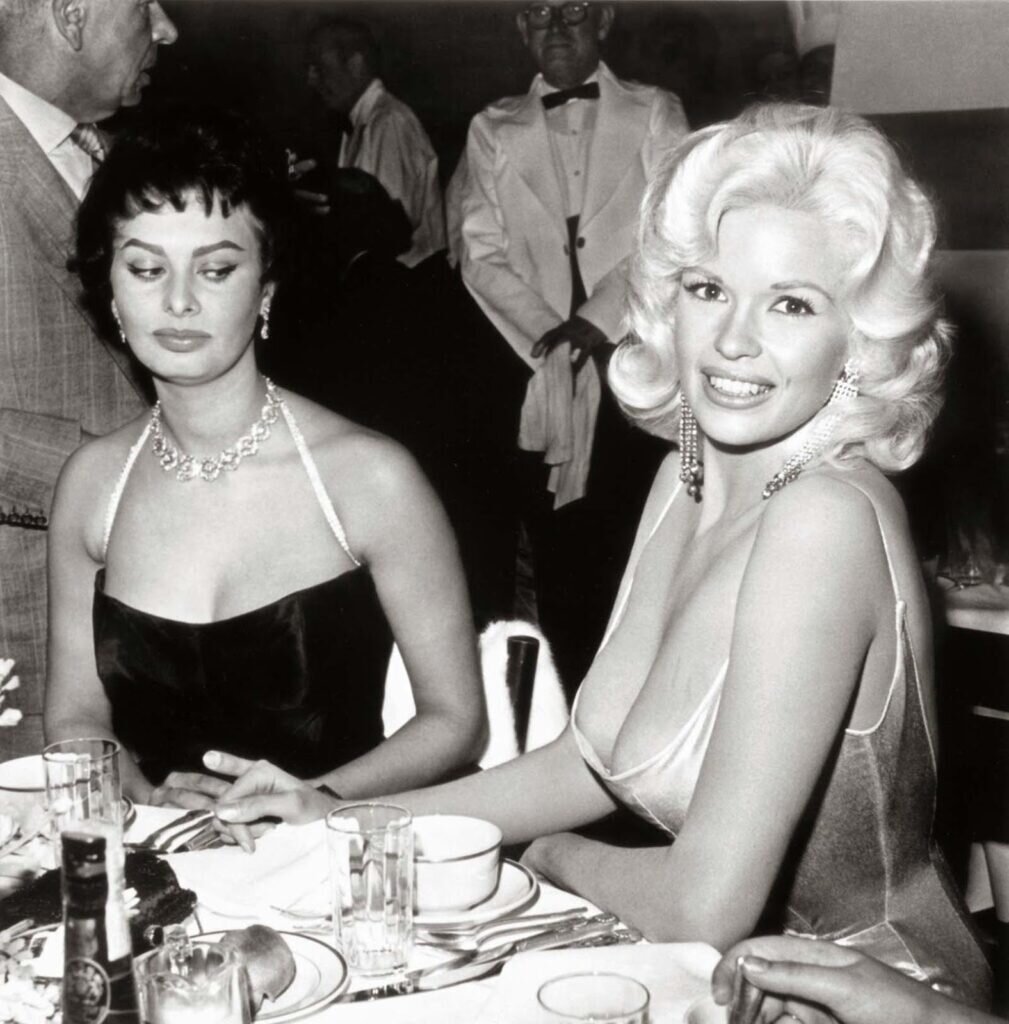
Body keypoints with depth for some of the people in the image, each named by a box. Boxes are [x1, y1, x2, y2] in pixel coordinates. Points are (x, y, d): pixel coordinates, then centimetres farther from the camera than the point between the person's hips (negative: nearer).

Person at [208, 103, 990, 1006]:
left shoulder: (825, 517, -26)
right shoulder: (687, 475, -2)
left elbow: (704, 908, -26)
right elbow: (602, 758, 7)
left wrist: (553, 852, -6)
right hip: (727, 975, 6)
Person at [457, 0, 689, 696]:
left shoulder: (654, 114, 7)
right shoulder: (493, 130, 11)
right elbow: (483, 254, 2)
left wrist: (597, 321, -14)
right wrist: (551, 336, -10)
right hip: (540, 375, 2)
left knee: (636, 556, -3)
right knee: (558, 562, 4)